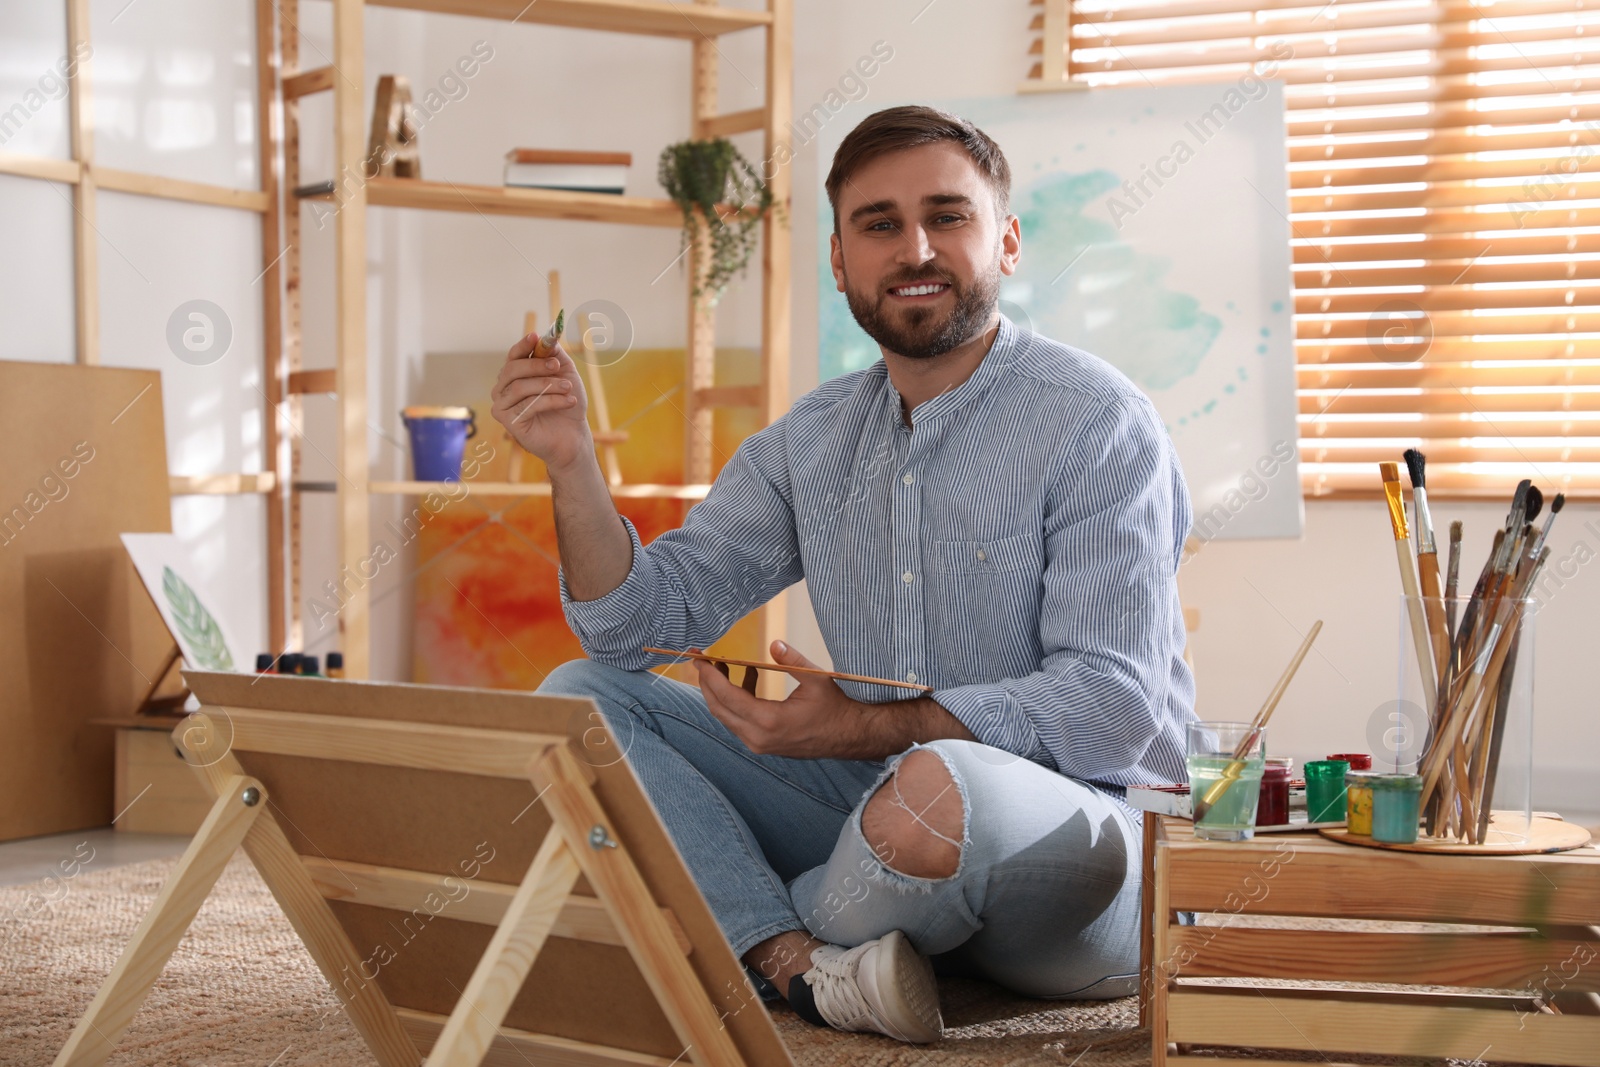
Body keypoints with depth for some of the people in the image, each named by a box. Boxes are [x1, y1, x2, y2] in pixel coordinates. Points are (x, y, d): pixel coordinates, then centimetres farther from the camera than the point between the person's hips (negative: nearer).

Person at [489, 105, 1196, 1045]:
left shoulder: (1097, 423, -10)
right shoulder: (811, 440, 9)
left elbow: (1114, 704, -17)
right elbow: (643, 624, 9)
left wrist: (862, 728, -24)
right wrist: (572, 460, -8)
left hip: (1080, 825, -5)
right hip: (866, 802, 6)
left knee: (935, 788, -40)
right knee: (580, 696, -2)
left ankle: (749, 935, -4)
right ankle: (804, 968, -22)